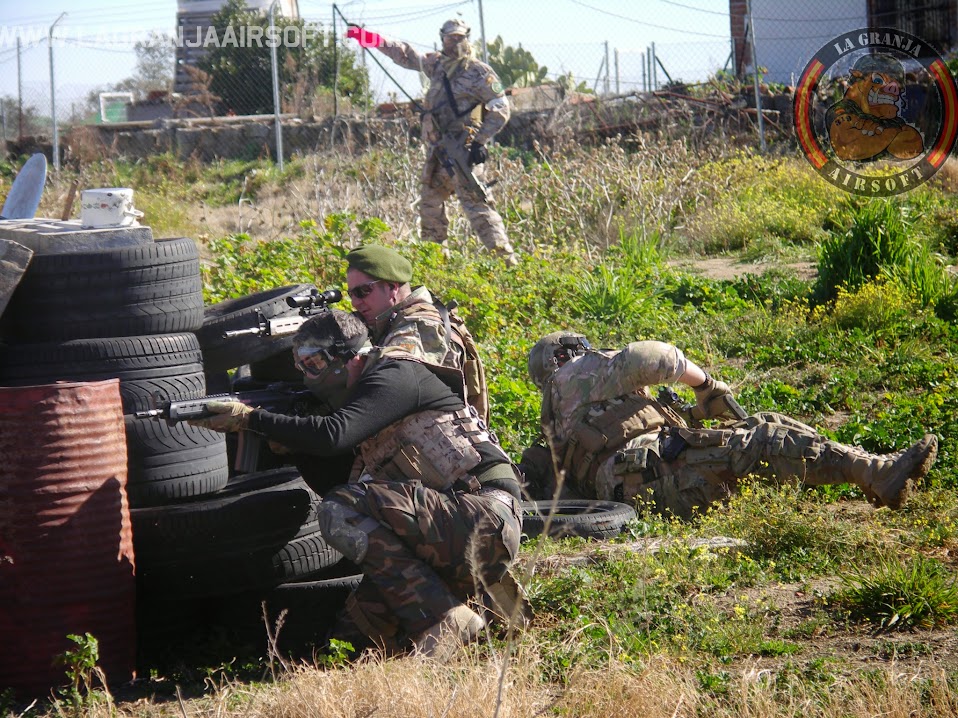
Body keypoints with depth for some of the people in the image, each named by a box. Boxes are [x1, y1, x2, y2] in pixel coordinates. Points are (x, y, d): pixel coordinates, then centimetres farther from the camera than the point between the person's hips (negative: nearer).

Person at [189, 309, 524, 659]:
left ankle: (442, 619, -20)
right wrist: (282, 435, 13)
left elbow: (333, 435, -22)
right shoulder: (360, 393, 22)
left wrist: (251, 419, -17)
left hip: (486, 519, -9)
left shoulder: (396, 375, -7)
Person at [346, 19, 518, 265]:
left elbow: (500, 109, -8)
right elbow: (405, 55, 27)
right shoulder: (437, 65, 15)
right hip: (438, 150, 8)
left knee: (476, 203, -18)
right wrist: (371, 39, 24)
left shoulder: (479, 72, -6)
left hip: (464, 151, -8)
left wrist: (480, 141, -16)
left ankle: (505, 257, -23)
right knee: (430, 202, 16)